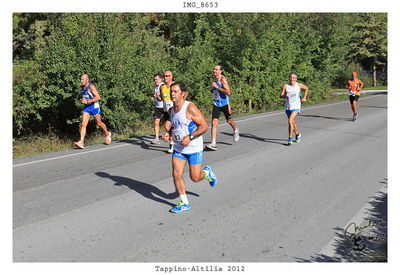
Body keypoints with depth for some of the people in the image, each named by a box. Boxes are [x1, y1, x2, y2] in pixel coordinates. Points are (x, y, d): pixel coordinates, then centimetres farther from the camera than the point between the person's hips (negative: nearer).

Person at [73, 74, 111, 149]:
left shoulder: (91, 86, -18)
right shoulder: (83, 87, 7)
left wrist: (87, 101, -29)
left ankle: (107, 134, 39)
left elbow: (98, 97, -26)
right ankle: (81, 142, -15)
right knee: (83, 124, -8)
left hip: (94, 107, -6)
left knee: (99, 123, 12)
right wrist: (83, 100, 6)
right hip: (86, 108, 6)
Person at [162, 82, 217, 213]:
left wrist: (190, 137, -26)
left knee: (195, 178, 1)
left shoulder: (190, 108, -19)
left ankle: (207, 172, 37)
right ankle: (184, 203, 13)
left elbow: (204, 126, -19)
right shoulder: (172, 110, 4)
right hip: (178, 148, 6)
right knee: (176, 175, -2)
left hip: (194, 148, -6)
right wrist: (168, 133, 0)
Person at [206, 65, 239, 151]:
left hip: (224, 104, -5)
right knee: (214, 122, -10)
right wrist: (212, 89, 4)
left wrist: (217, 87, -26)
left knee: (229, 120, 15)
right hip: (216, 104, 5)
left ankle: (236, 131, 49)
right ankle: (213, 144, -13)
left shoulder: (223, 79, -16)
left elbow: (228, 92, -26)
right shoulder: (214, 78, 8)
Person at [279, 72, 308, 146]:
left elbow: (306, 88, 18)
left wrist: (304, 97, 12)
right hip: (288, 107, 3)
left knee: (290, 121, -21)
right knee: (292, 123, 17)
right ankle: (297, 134, 43)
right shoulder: (286, 86, -3)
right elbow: (280, 96, -6)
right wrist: (285, 95, -27)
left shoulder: (299, 85, -3)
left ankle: (290, 139, -16)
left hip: (296, 107, -3)